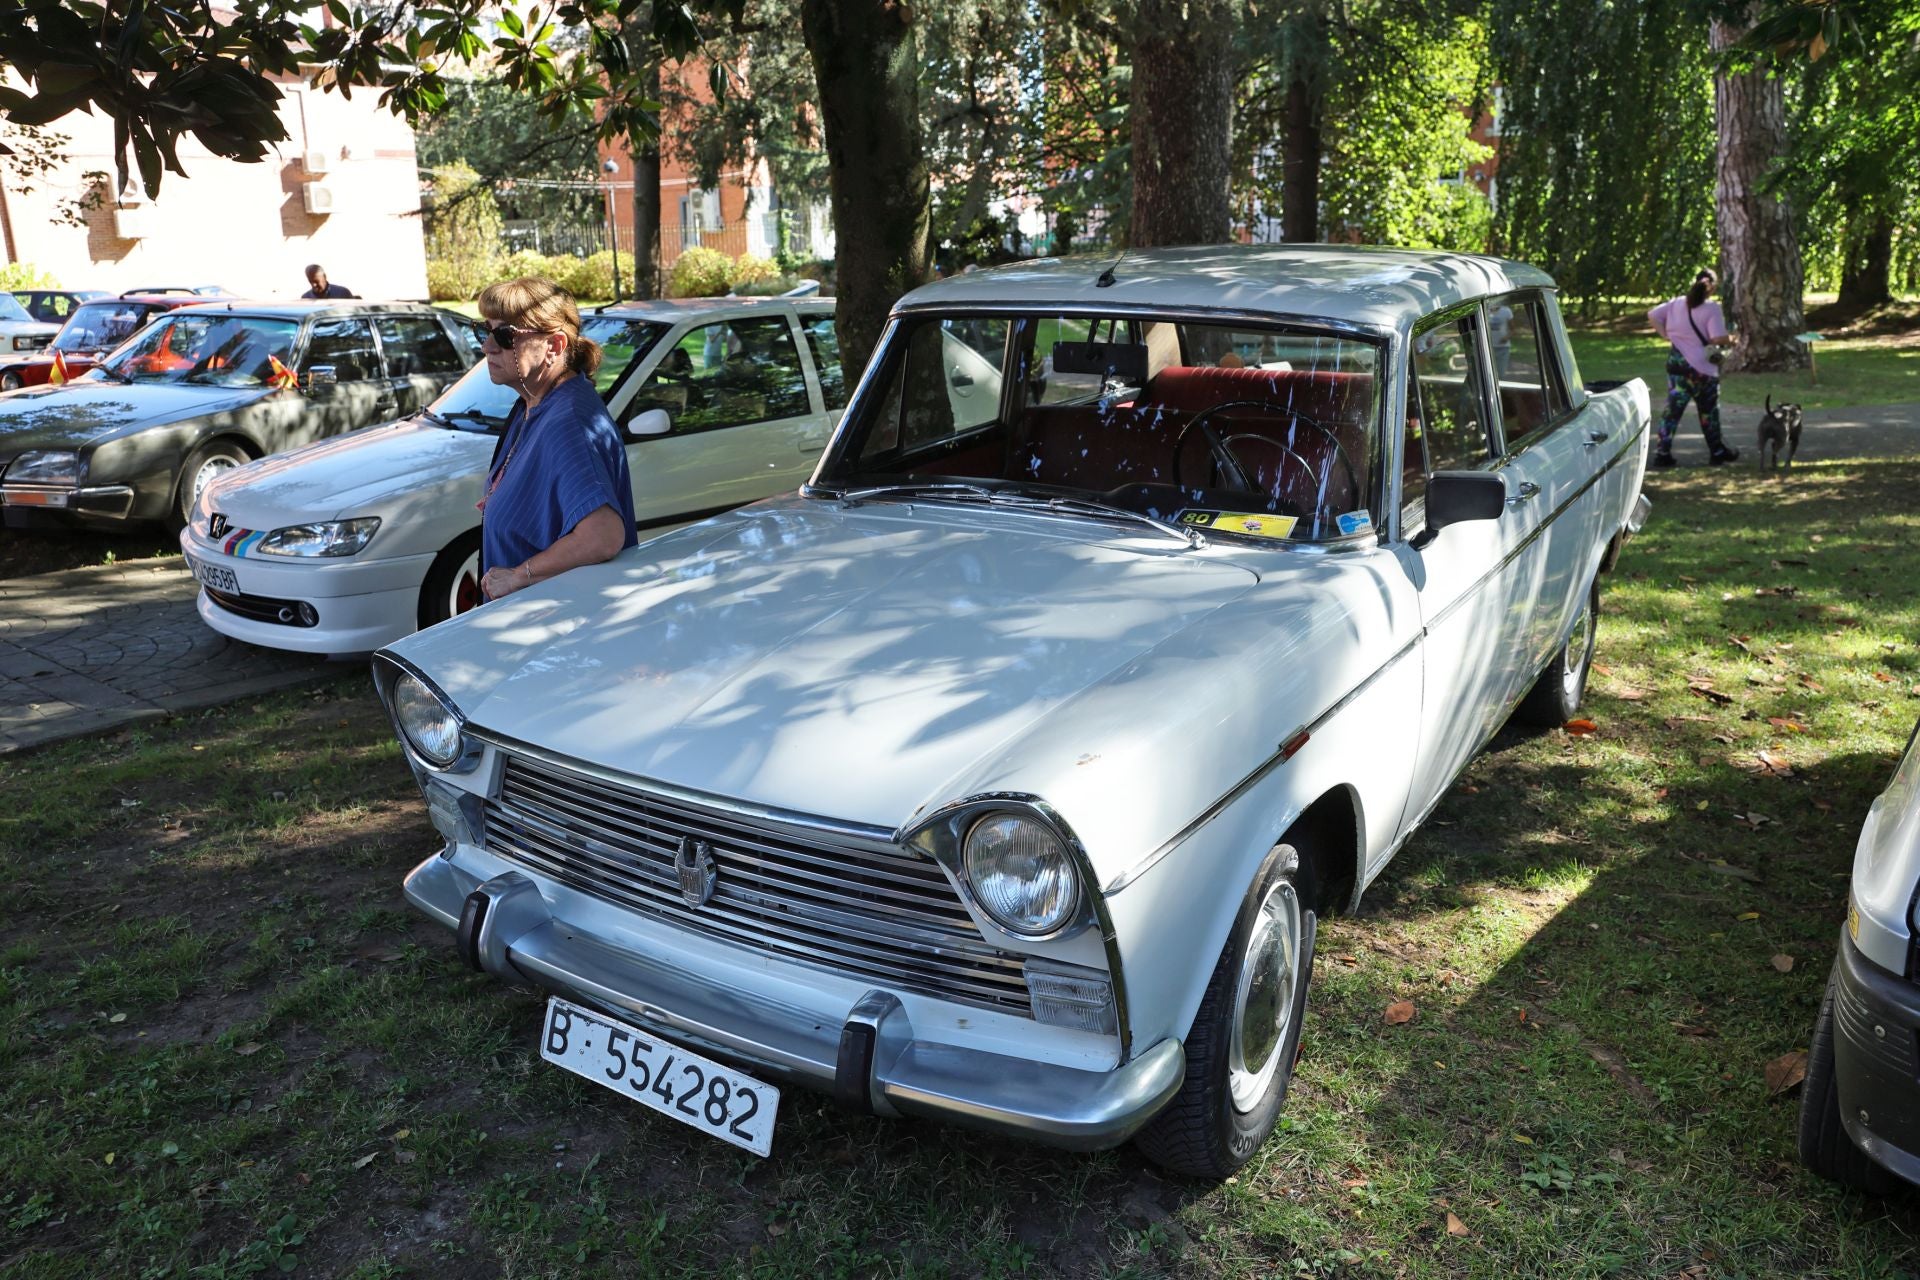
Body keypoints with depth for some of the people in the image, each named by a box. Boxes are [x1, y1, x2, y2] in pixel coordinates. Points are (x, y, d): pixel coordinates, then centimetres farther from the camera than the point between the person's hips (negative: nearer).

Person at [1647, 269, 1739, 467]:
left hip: (1677, 363, 4)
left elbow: (1653, 316, 7)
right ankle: (1717, 451, 26)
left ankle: (1662, 453, -5)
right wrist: (1731, 339, 1)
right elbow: (1718, 338, -19)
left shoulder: (1677, 303, 4)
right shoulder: (1712, 308, -12)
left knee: (1673, 409, 3)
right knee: (1709, 411, 12)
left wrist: (1667, 335, 6)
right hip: (1703, 367, -3)